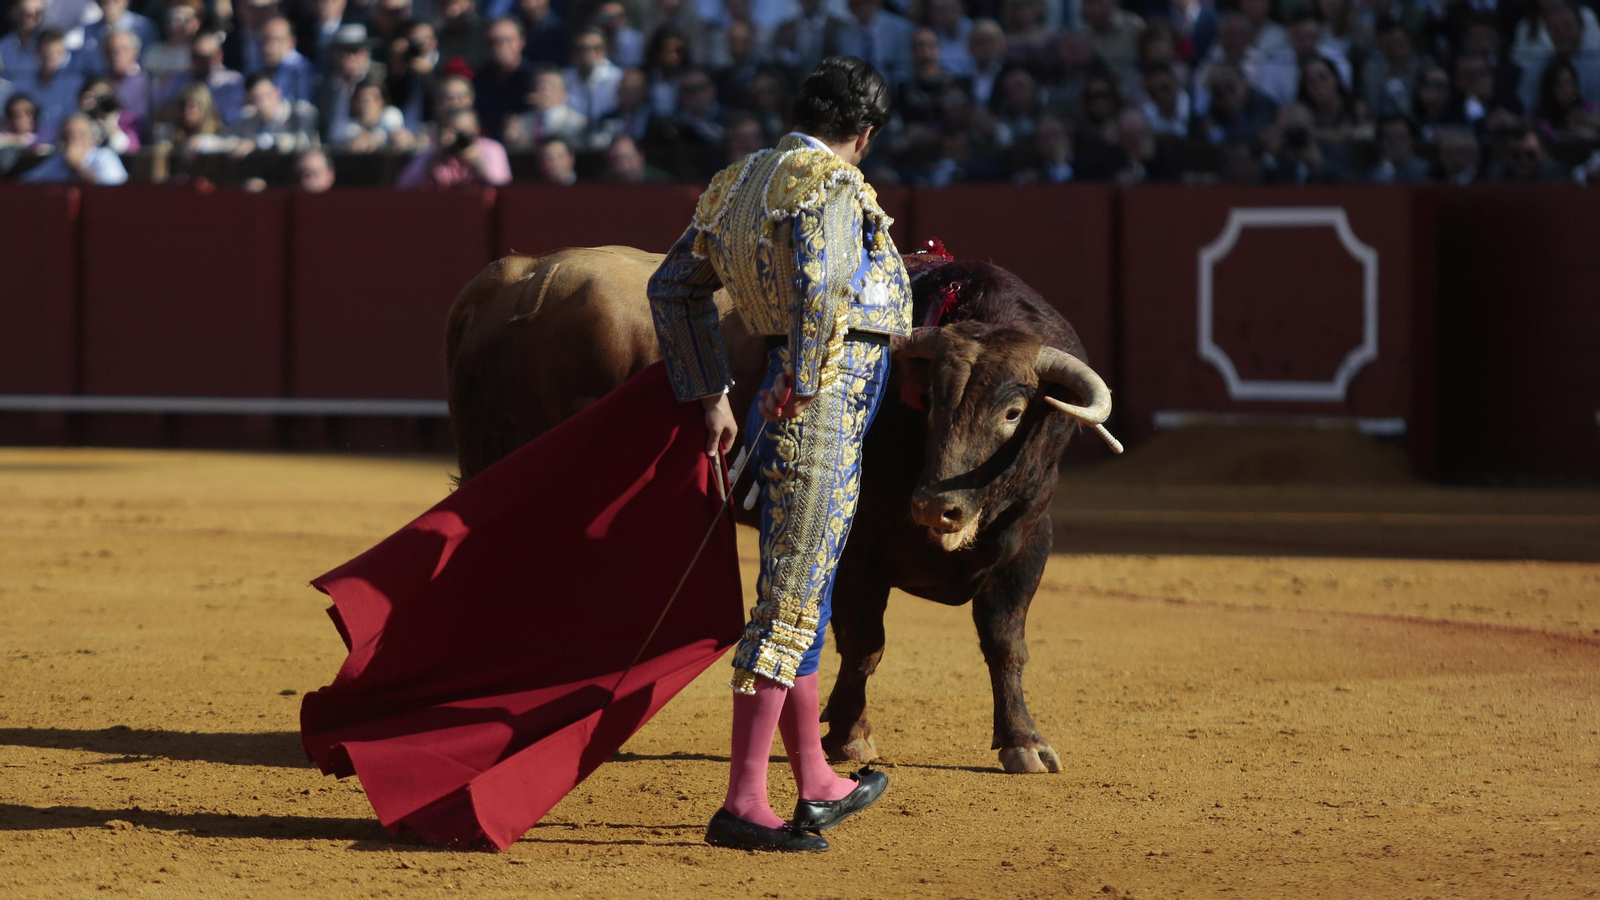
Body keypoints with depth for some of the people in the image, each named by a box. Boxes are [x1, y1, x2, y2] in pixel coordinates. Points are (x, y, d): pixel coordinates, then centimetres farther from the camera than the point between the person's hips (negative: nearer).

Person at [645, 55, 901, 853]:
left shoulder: (741, 183, 13)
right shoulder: (831, 182, -12)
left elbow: (673, 286, 20)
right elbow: (819, 285, -30)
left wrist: (710, 397, 22)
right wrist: (797, 387, -20)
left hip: (783, 423, 9)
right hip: (824, 419, -9)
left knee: (796, 601, 19)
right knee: (789, 608, -8)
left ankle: (816, 785, 31)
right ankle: (743, 802, -9)